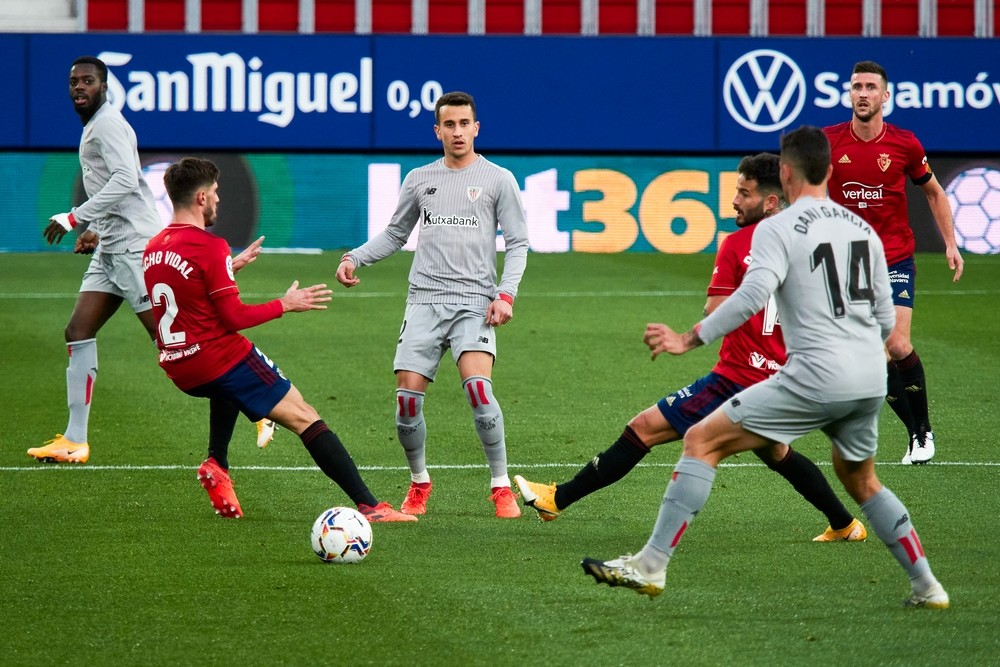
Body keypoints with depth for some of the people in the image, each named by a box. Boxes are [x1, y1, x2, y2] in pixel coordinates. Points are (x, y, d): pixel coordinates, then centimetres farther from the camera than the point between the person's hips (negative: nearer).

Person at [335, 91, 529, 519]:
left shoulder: (498, 180, 5)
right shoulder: (419, 179, 14)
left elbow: (517, 242, 4)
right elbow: (394, 234, 23)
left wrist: (506, 293, -9)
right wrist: (355, 258, 7)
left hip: (474, 302, -3)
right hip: (424, 301, 3)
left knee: (477, 387, -23)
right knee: (407, 397, -6)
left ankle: (501, 487, -11)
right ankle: (419, 484, 17)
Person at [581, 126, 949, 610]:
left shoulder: (778, 229, -4)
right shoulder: (863, 229, 15)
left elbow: (752, 295, -21)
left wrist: (689, 340, -17)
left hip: (816, 376, -7)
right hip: (871, 381, 7)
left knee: (703, 440, -2)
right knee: (860, 480, 30)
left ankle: (651, 565, -10)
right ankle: (927, 587, 28)